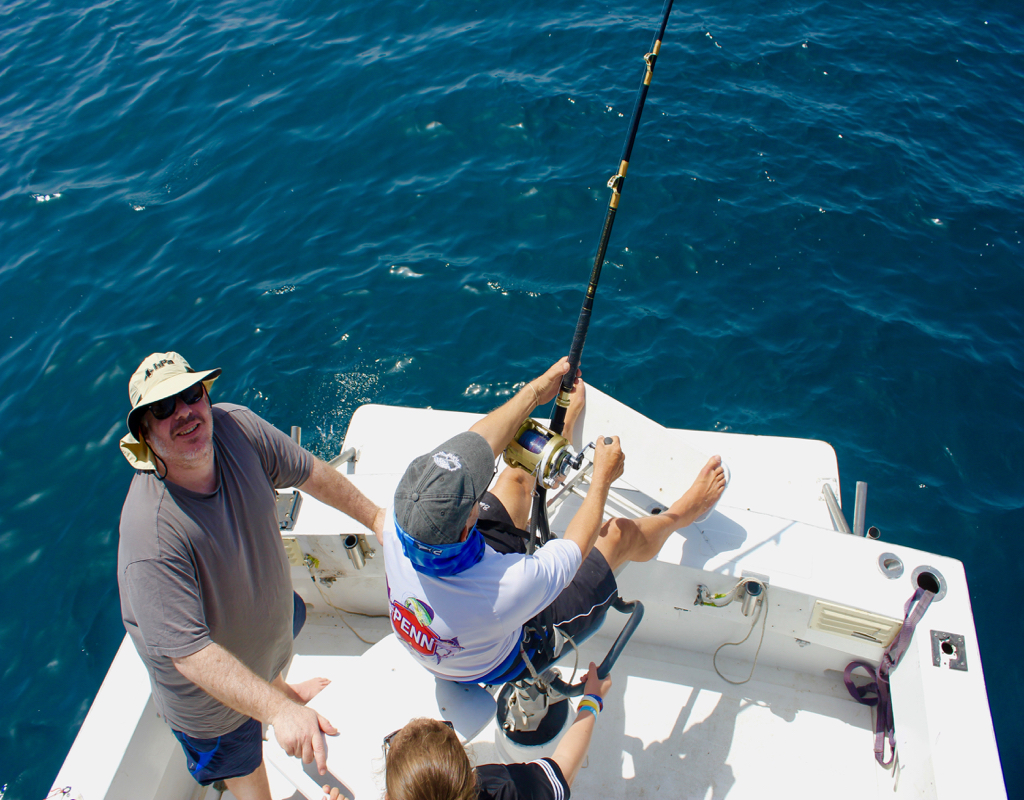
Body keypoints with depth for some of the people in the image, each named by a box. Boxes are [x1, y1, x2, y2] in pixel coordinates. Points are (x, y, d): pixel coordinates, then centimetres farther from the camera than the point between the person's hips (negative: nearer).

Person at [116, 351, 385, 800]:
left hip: (269, 607, 6)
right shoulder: (150, 536, -42)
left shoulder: (235, 426, -24)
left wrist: (374, 516, 3)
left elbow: (308, 472, -7)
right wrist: (279, 712, -48)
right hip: (208, 682, -6)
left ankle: (282, 688, 76)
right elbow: (190, 653, -41)